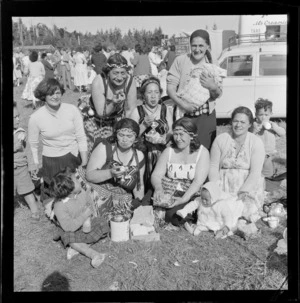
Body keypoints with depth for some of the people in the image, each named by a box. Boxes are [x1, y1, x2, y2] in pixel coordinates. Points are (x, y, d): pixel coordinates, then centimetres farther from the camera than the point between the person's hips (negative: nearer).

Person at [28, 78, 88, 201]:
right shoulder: (35, 118, -12)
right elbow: (33, 144, 0)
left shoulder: (72, 110, -11)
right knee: (51, 194, 11)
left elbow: (81, 137, -6)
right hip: (51, 161, -1)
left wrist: (85, 163, -3)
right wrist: (35, 165, 2)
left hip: (74, 156, 1)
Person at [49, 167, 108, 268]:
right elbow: (68, 227, -31)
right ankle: (94, 254, -32)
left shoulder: (81, 193, -14)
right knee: (69, 237, -35)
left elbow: (90, 204, 6)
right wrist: (84, 216, -33)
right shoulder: (59, 206, -30)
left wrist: (89, 211, -18)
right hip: (72, 230, -5)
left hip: (85, 224, 5)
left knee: (102, 225, -13)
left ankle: (78, 247, -16)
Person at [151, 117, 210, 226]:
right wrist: (158, 188, -21)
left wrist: (183, 199, -25)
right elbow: (156, 175, 3)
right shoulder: (168, 151, 9)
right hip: (167, 194, 3)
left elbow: (198, 181, -10)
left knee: (174, 215, -31)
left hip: (191, 195, -2)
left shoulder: (202, 152, 0)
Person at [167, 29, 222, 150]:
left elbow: (217, 95, 8)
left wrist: (213, 87, -16)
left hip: (206, 116, 2)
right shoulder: (180, 60, -2)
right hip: (184, 115, -1)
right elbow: (170, 87, -5)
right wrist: (183, 105, -18)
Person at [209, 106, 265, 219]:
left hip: (249, 185, -1)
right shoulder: (220, 139, 3)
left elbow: (255, 172, -9)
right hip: (224, 184, 1)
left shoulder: (256, 142, -2)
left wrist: (242, 193, -20)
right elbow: (213, 167, 2)